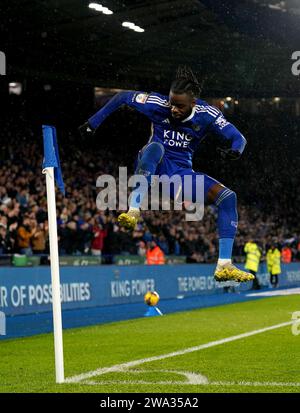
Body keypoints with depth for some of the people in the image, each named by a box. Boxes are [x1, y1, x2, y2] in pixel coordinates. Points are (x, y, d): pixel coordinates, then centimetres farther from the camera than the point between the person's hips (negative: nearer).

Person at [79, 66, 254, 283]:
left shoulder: (206, 114, -11)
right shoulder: (157, 103, -13)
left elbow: (239, 138, -12)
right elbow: (122, 97, 2)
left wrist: (235, 151, -36)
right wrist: (93, 123, 1)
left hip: (181, 174, 3)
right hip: (153, 168, -2)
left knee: (228, 196, -15)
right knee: (155, 147, -38)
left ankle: (224, 266, -15)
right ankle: (134, 211, -46)